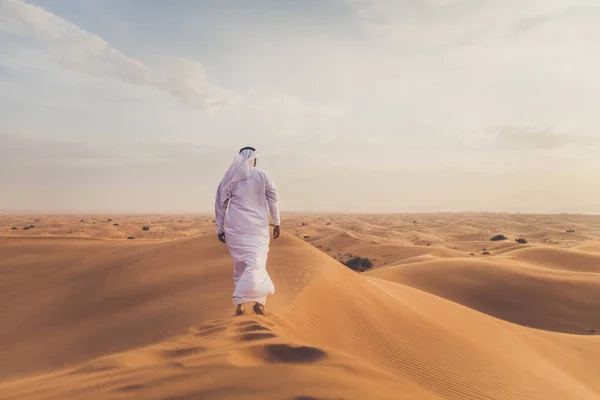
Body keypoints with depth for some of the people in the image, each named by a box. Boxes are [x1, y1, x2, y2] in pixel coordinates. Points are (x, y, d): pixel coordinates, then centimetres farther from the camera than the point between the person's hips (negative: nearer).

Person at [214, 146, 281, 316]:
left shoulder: (229, 177, 7)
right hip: (257, 227, -2)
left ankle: (240, 304, 11)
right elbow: (273, 200, 2)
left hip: (235, 227, 2)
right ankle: (259, 301, -20)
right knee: (256, 262, -4)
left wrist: (219, 228, 15)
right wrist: (276, 223, 11)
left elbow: (220, 203, 9)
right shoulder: (262, 175, 1)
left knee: (239, 264, 11)